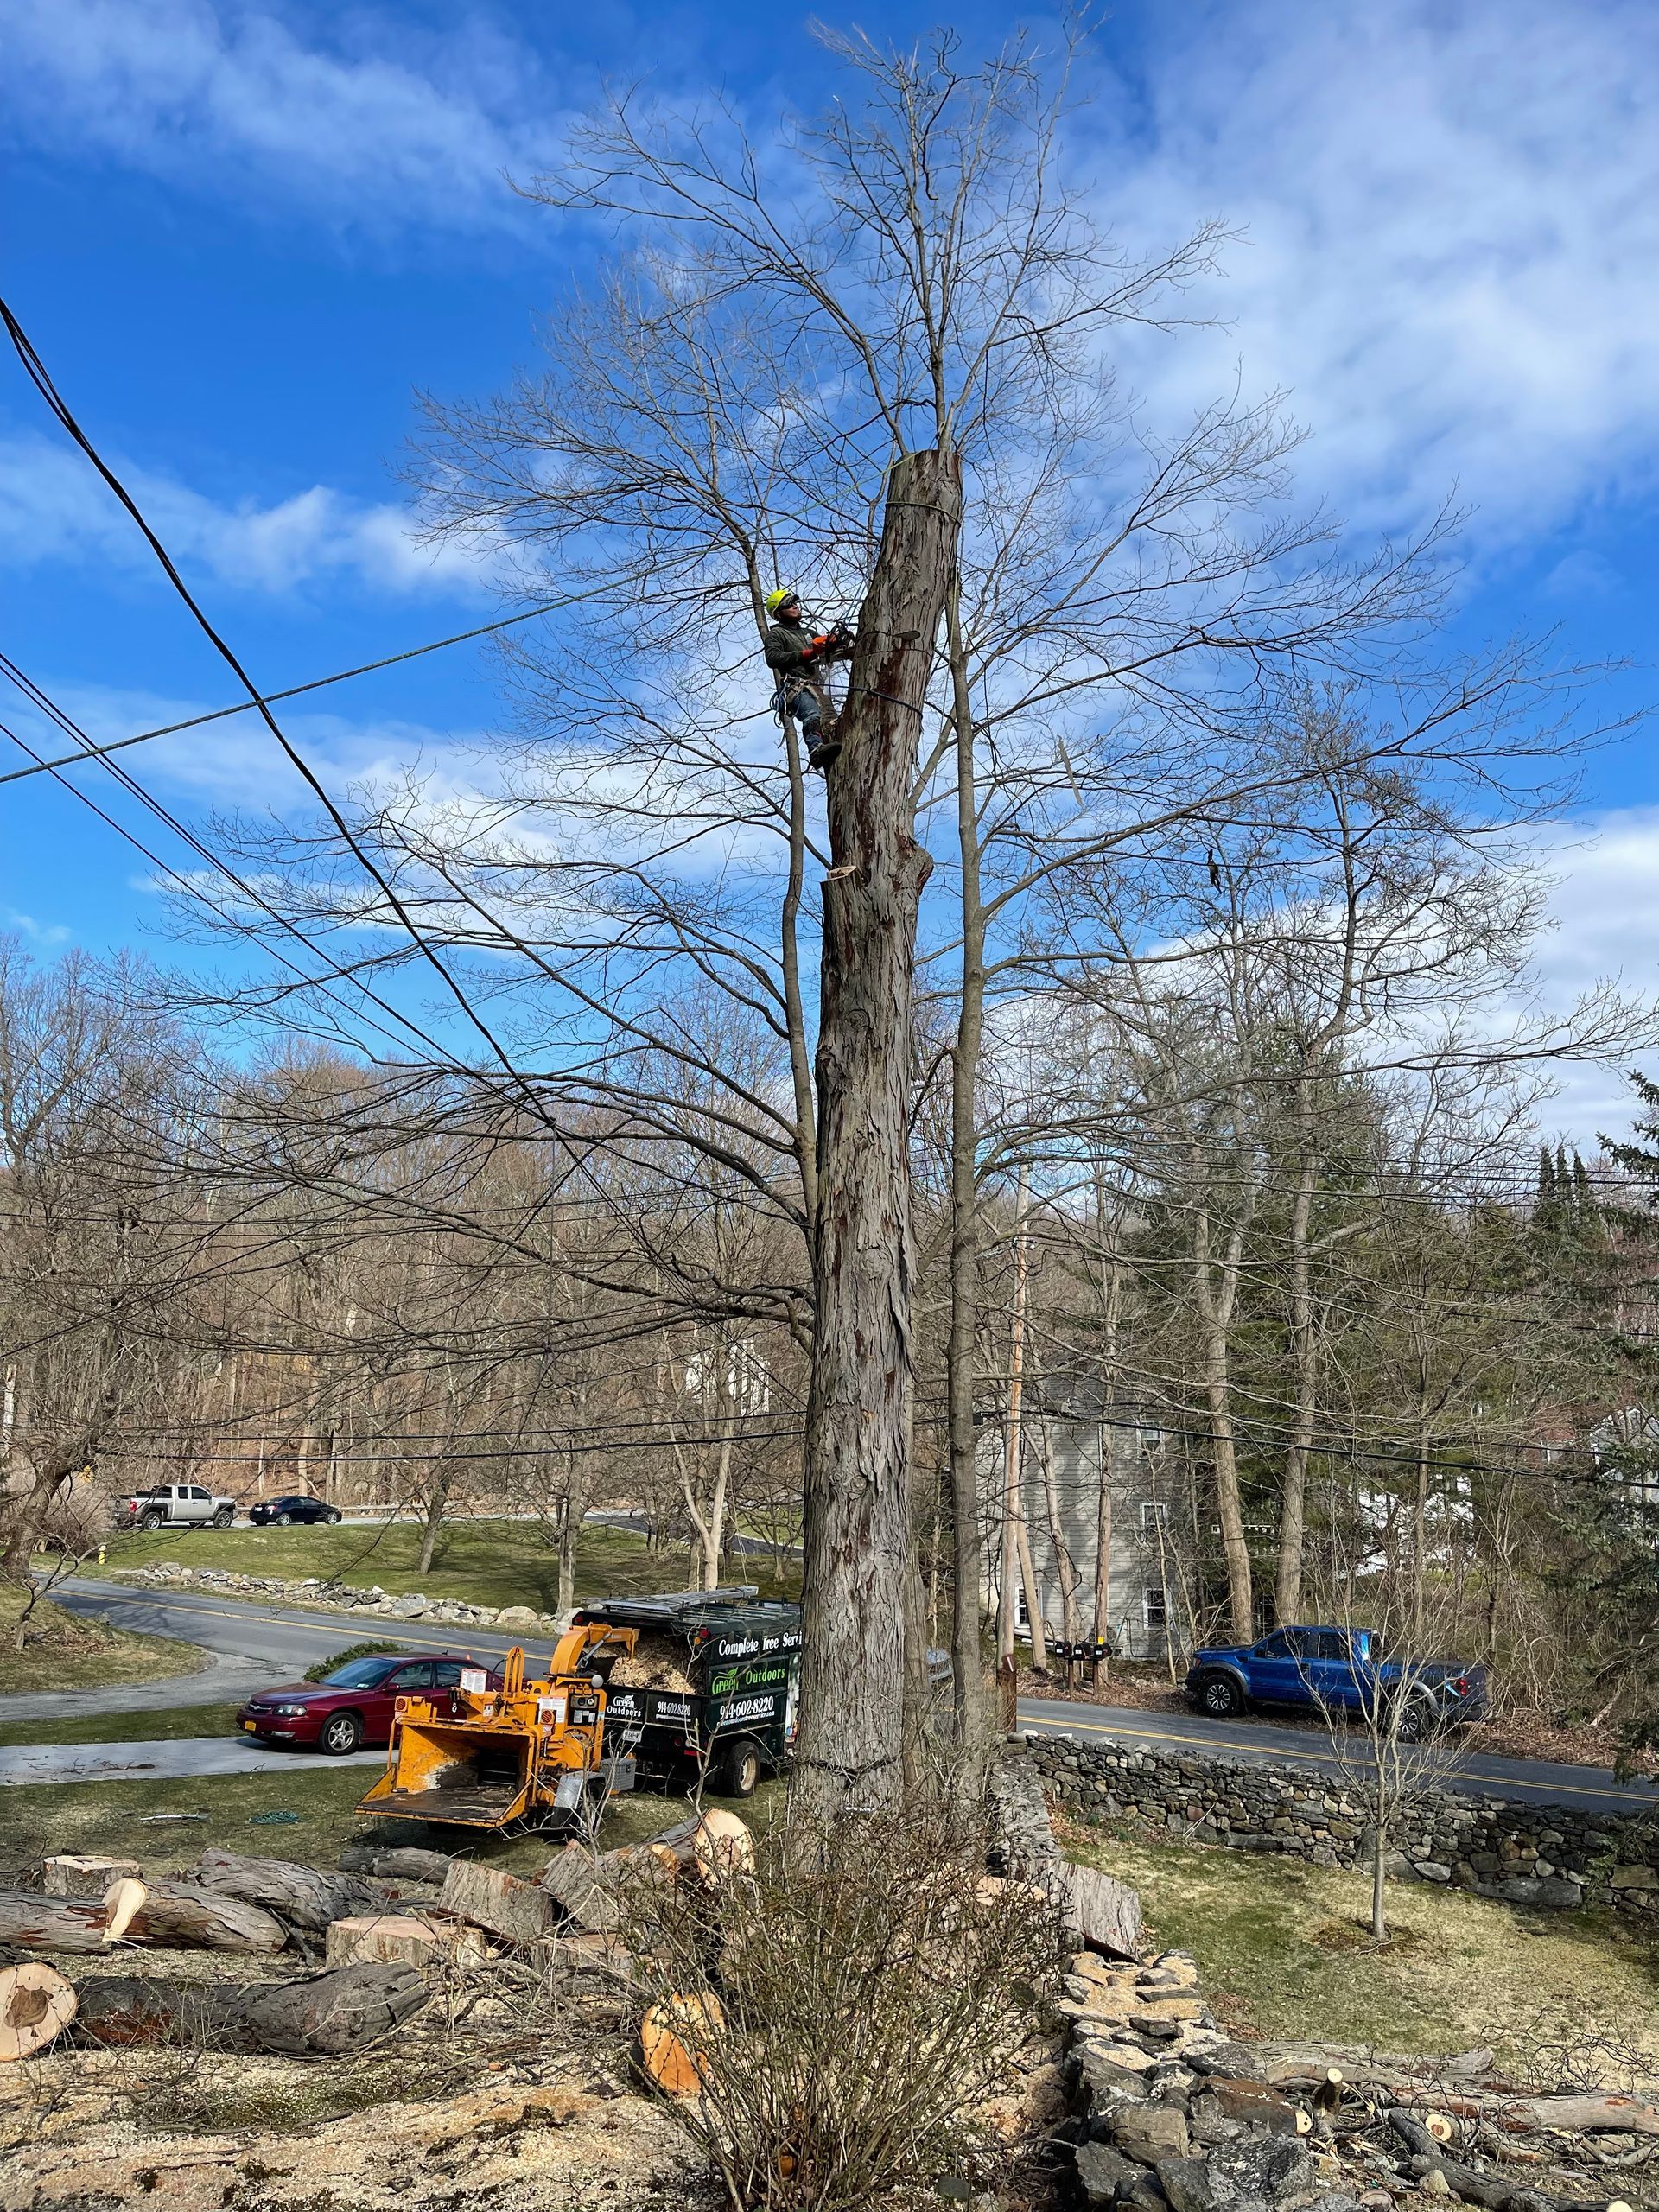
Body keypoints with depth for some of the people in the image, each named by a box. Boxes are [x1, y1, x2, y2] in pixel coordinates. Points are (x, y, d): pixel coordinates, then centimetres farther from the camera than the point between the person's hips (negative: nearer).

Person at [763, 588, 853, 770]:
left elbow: (829, 653, 27)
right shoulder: (776, 634, 12)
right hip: (794, 686, -9)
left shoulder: (807, 633, 34)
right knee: (813, 714, -36)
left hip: (814, 686, 9)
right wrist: (805, 654, -9)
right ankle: (817, 750, -60)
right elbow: (772, 658, -7)